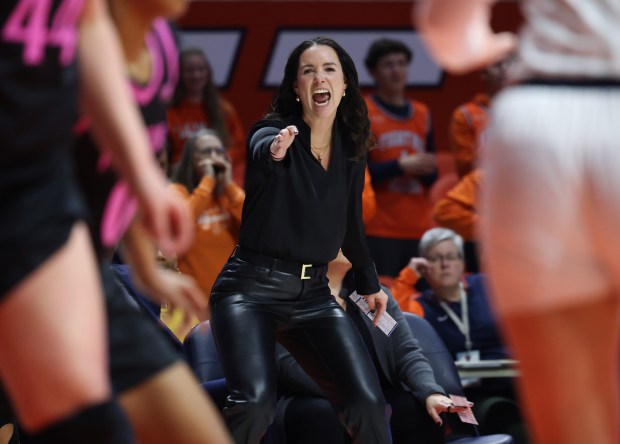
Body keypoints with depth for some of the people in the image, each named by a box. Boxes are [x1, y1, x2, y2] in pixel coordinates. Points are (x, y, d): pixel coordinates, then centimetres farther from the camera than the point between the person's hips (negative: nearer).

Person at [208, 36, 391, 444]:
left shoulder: (351, 149, 7)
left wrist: (369, 283, 34)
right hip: (253, 288, -5)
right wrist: (274, 150, -60)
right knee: (255, 403, -28)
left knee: (368, 404, -12)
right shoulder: (272, 133, -10)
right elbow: (261, 152, -36)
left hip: (313, 292, 5)